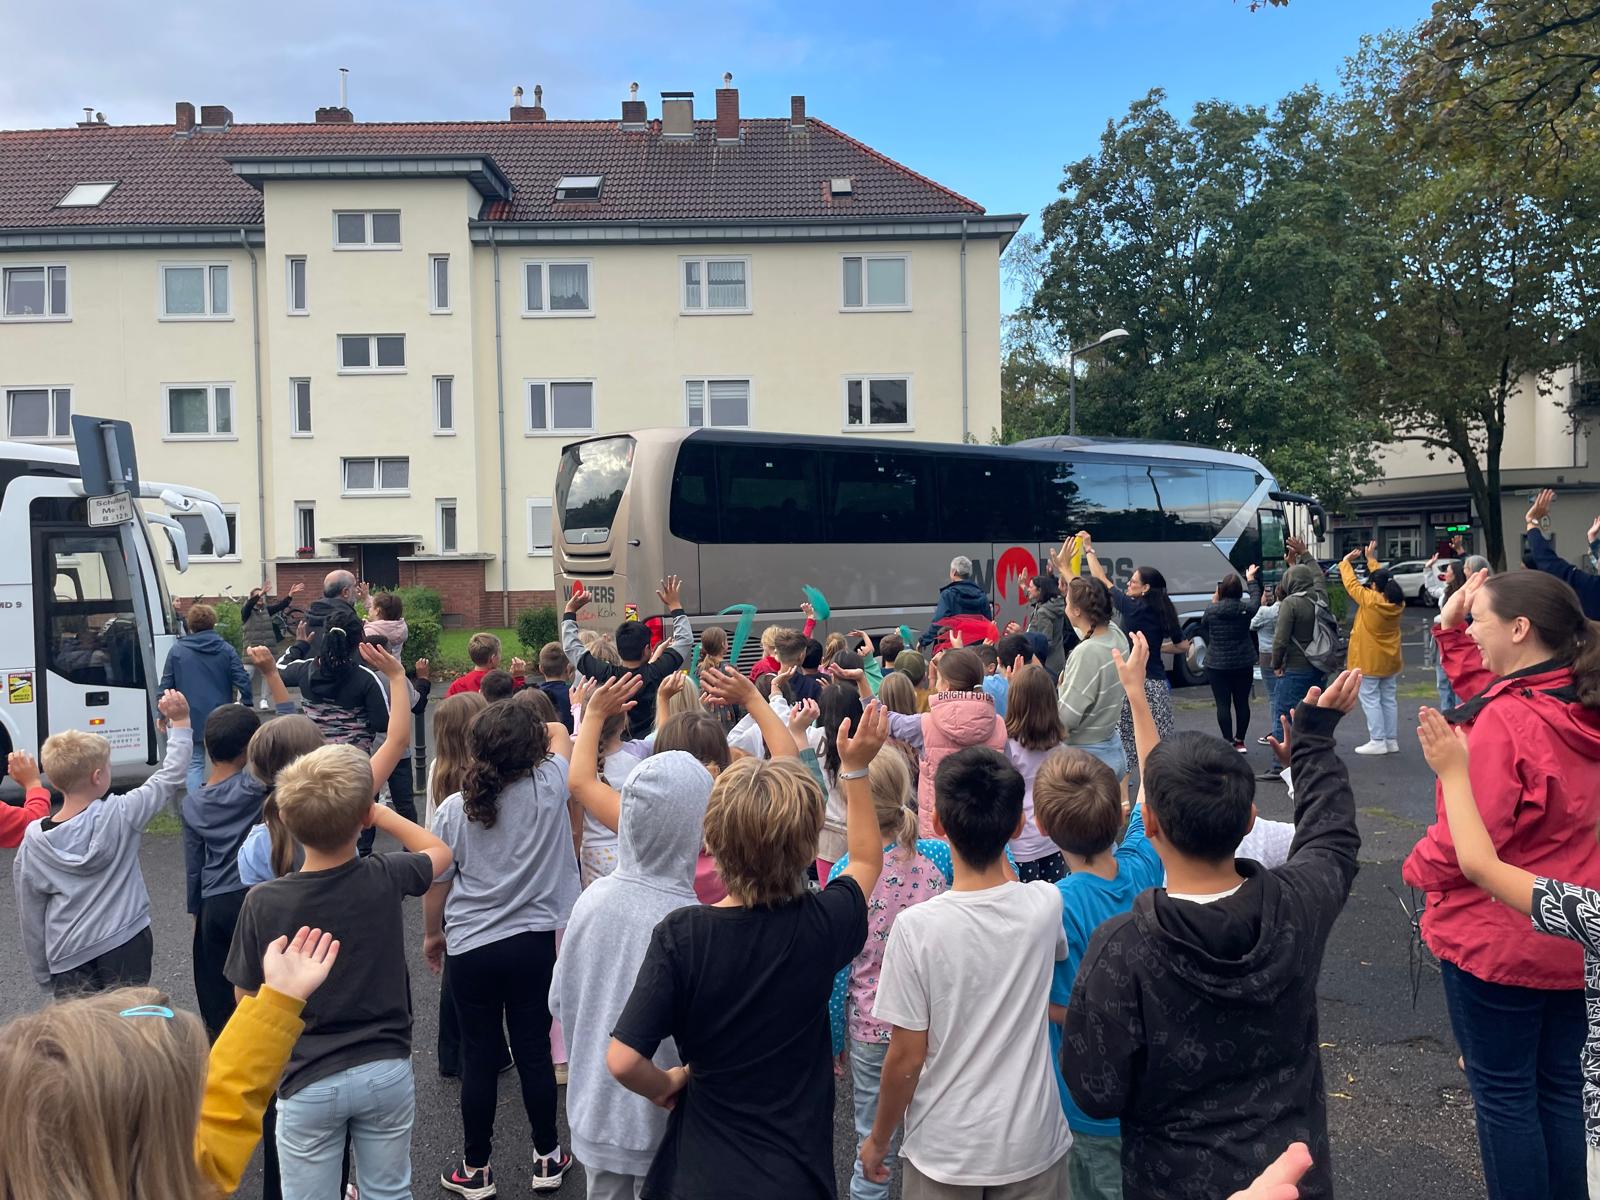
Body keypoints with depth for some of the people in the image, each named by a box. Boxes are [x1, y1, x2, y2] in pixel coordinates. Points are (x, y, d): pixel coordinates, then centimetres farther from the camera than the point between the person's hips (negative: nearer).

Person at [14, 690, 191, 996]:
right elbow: (171, 777, 0)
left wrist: (42, 973, 16)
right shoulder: (120, 815, -12)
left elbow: (30, 916, 4)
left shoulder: (33, 842, -4)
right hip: (126, 949, -1)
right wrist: (180, 722, 6)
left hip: (68, 962, 2)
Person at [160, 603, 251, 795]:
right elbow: (243, 681, -7)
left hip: (191, 717, 0)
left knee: (195, 764, 8)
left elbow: (166, 684, 0)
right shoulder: (226, 650, -2)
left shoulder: (177, 649, -2)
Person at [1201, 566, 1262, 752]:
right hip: (1243, 664, 2)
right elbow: (1256, 600, 16)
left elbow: (1203, 629, 7)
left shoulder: (1211, 610, -11)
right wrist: (1250, 579, 31)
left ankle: (1228, 741, 0)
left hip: (1217, 665, -2)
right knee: (1242, 702, 12)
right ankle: (1240, 741, 19)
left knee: (1223, 704, 1)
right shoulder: (1246, 608, -7)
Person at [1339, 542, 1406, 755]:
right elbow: (1382, 578, 14)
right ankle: (1392, 740, 15)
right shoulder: (1397, 602, -1)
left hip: (1369, 661, -7)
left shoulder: (1370, 599, -19)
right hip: (1390, 660, 7)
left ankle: (1378, 741, -3)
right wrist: (1371, 558, 23)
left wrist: (1345, 562, 9)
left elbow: (1351, 583, -7)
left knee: (1370, 699, -2)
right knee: (1388, 699, 11)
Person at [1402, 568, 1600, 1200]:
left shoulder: (1507, 721, -26)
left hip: (1499, 940, -8)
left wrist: (1419, 867, -5)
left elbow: (1465, 838, -24)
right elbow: (1484, 697, 16)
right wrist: (1452, 634, 9)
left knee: (1503, 1094, 8)